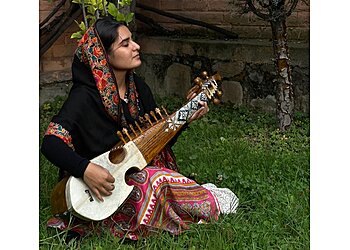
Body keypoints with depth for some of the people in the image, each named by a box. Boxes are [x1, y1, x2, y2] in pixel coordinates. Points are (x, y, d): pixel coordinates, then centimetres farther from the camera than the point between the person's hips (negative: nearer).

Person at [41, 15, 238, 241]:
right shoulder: (85, 97, -19)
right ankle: (211, 203, -4)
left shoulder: (139, 87, 3)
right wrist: (86, 169, -40)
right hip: (99, 190, -7)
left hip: (138, 172, 7)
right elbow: (51, 144, -27)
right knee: (157, 179, -27)